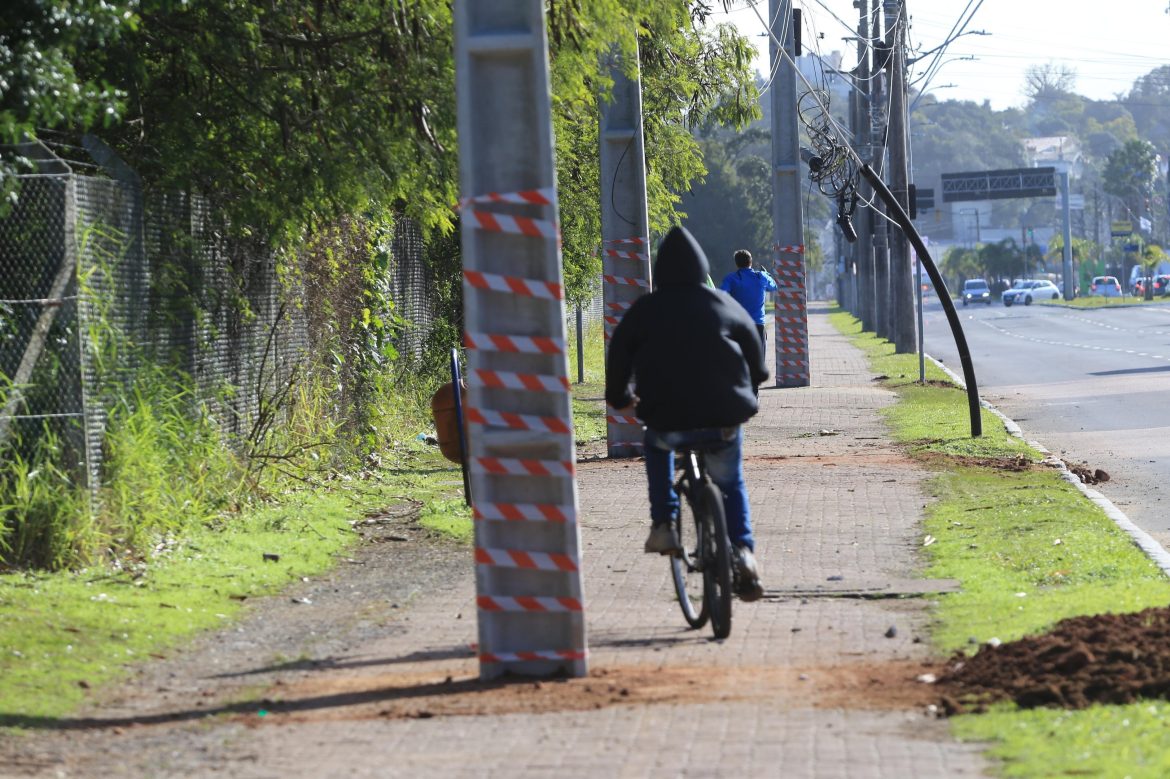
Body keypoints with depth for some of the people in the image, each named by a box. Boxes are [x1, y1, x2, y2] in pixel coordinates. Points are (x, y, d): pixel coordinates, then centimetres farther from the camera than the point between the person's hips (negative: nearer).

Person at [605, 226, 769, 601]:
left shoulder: (645, 309, 5)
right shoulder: (724, 304, 10)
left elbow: (619, 355, 10)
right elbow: (754, 351, 19)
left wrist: (619, 397, 29)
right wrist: (748, 391, 38)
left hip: (668, 418, -1)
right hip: (724, 419, 1)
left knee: (657, 444, 34)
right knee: (730, 483, 24)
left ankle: (663, 525, 21)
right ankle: (742, 550, 3)